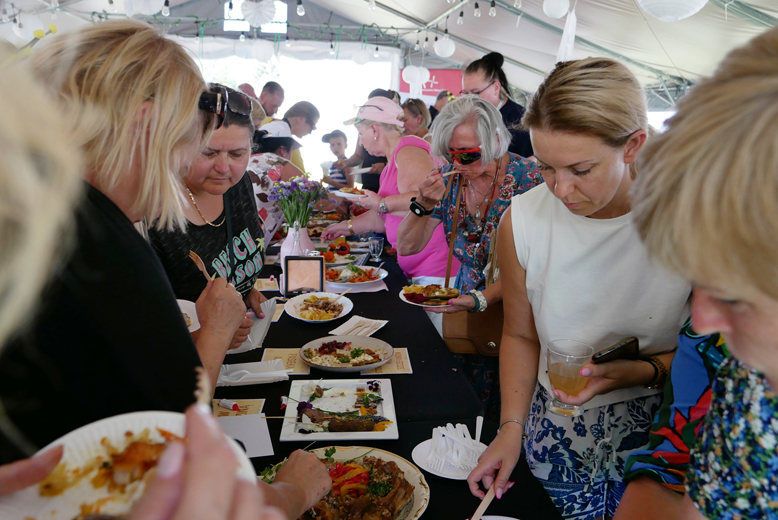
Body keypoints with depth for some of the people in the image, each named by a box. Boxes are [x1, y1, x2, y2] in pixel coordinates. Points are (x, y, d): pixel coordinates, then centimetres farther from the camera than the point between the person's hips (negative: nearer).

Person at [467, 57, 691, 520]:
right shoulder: (521, 222, -14)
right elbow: (520, 335, 0)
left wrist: (643, 371, -24)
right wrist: (512, 427, -6)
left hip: (659, 436, -1)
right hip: (558, 437, 2)